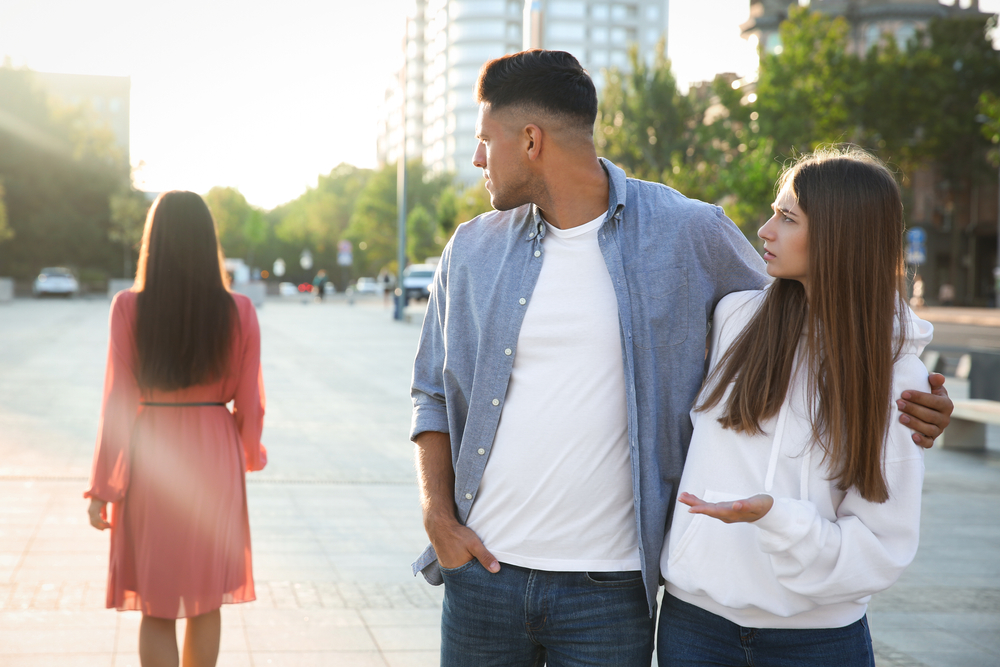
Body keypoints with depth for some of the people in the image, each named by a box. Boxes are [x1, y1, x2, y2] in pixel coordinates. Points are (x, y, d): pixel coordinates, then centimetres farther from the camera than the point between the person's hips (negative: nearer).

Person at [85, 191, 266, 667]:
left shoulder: (129, 308, -10)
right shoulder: (238, 312, -6)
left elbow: (119, 403, -10)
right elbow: (249, 403, -2)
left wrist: (103, 487, -3)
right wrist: (250, 453, 19)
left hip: (151, 460, -1)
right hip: (215, 459, 2)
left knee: (156, 607, 7)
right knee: (206, 600, 16)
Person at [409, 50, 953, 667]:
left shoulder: (688, 234, -3)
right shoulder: (472, 250, 6)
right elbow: (433, 394, 12)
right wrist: (438, 517, -1)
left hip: (610, 587, -2)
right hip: (484, 568, 3)